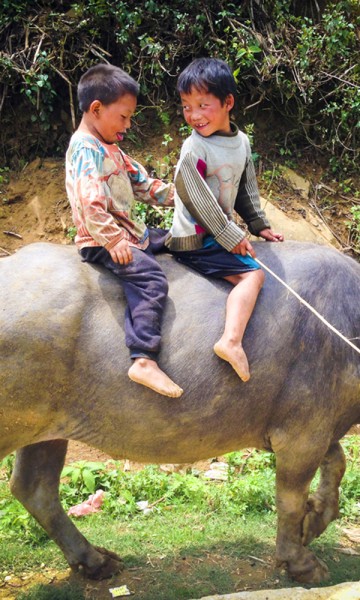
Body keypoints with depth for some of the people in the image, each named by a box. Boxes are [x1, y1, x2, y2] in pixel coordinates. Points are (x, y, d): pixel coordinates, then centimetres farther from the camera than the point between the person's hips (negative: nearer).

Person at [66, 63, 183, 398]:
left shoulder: (110, 149, 18)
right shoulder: (85, 150, -16)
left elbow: (142, 184, 21)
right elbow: (90, 203, -28)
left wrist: (177, 194, 13)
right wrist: (113, 241, -31)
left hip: (128, 231, 11)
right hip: (102, 242, -11)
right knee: (150, 280, -27)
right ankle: (144, 361, -36)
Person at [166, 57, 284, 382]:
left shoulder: (241, 141, 6)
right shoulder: (194, 149, -17)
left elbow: (247, 187, 18)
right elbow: (197, 199, -18)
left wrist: (259, 225, 17)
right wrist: (231, 237, -16)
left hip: (221, 231, 9)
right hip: (195, 241, -9)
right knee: (252, 274, -21)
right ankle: (232, 341, -35)